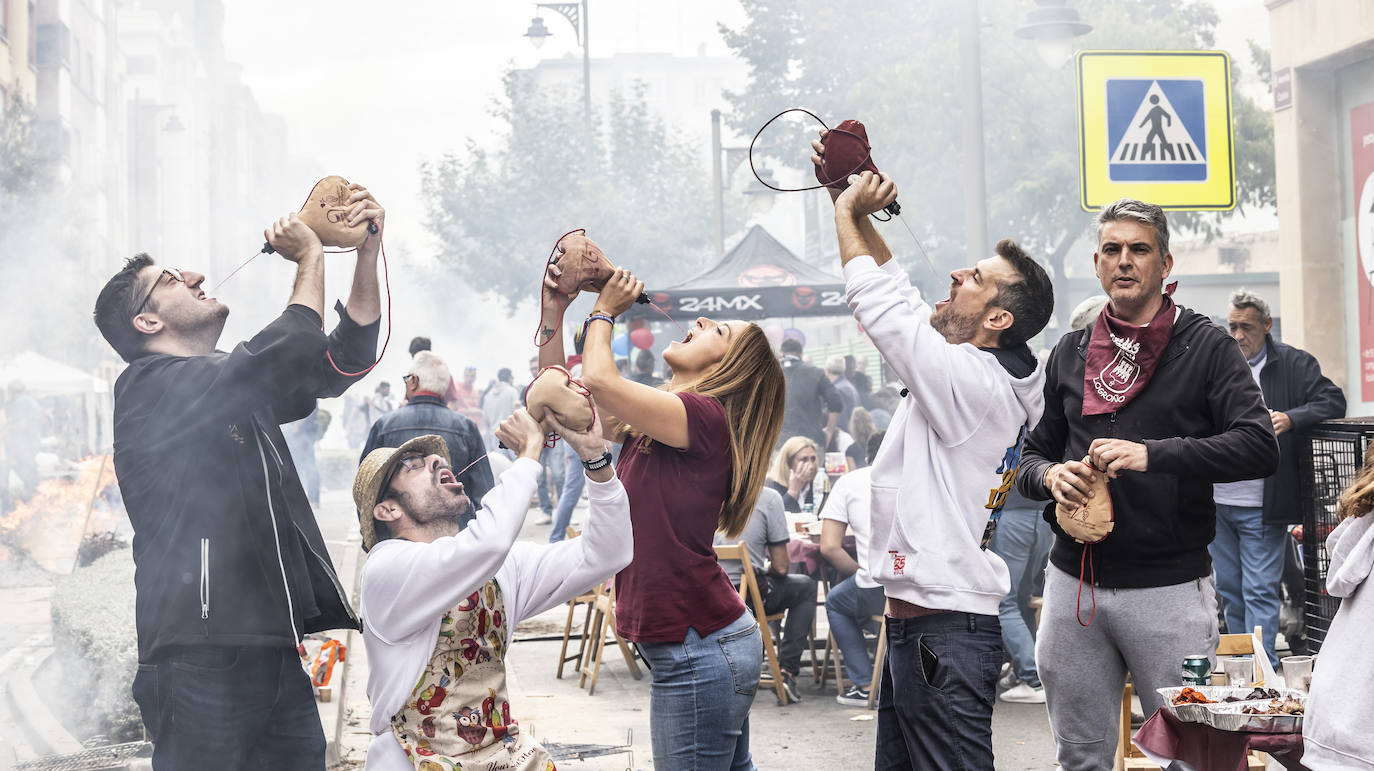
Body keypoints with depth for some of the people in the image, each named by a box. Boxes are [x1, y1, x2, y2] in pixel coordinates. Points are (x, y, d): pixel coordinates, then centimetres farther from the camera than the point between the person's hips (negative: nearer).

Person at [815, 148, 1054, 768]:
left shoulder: (971, 379, -16)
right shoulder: (989, 375, 12)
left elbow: (878, 300, -14)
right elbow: (898, 289, 21)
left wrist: (846, 213, 0)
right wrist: (858, 209, 17)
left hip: (941, 632, -10)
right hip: (915, 623, 10)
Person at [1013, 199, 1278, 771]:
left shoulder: (1206, 347, -1)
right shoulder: (1068, 354, 13)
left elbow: (1260, 446, -14)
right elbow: (1033, 455, 18)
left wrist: (1153, 454, -25)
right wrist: (1049, 475, -6)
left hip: (1170, 588, -4)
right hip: (1073, 583, 4)